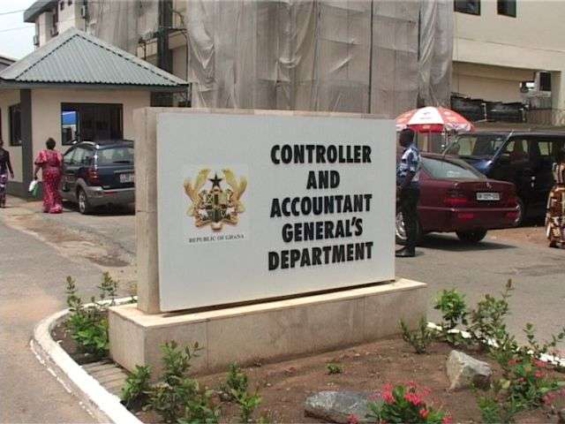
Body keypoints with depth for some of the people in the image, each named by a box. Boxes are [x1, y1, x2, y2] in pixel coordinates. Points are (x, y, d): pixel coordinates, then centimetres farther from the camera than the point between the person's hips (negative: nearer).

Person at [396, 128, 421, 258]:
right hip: (407, 189, 10)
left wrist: (401, 187, -21)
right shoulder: (408, 151, 18)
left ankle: (410, 249, -6)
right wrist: (400, 186, 20)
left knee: (410, 219, -8)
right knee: (408, 219, 13)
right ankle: (408, 246, 19)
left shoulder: (411, 152, -14)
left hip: (409, 189, -10)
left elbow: (411, 172, -21)